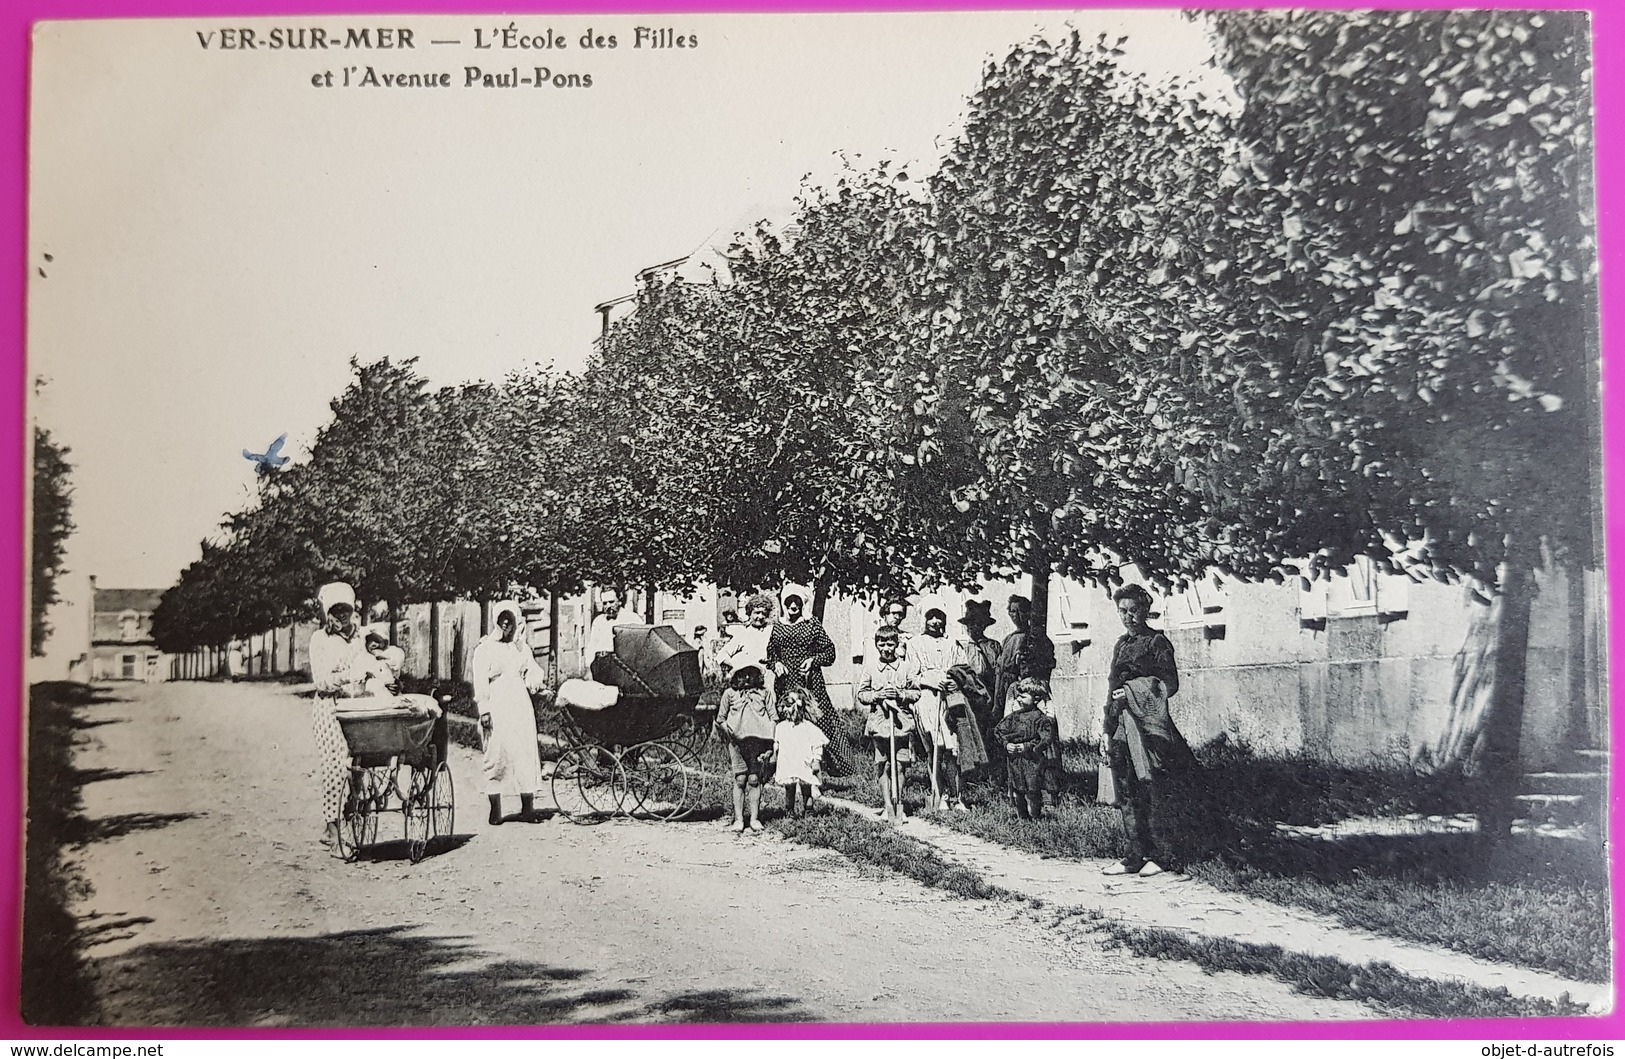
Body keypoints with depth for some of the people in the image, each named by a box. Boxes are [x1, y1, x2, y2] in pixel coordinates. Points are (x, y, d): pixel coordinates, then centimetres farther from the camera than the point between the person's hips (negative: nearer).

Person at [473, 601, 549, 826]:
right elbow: (480, 682, -3)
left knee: (526, 754, -1)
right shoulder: (484, 649, 3)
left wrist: (536, 681, -4)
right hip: (495, 708, -4)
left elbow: (532, 673, 19)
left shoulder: (522, 647, 16)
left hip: (520, 706, 4)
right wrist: (483, 710, -10)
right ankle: (495, 809, 4)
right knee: (495, 755, -4)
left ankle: (527, 807, 3)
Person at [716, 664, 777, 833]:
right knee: (740, 779, -4)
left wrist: (771, 743, 1)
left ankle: (754, 818, 2)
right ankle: (739, 819, -1)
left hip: (758, 740, 0)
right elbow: (720, 719, 14)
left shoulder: (764, 693, 10)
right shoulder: (729, 694, 9)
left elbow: (773, 718, 9)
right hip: (737, 741, 0)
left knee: (754, 779, -2)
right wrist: (728, 731, -4)